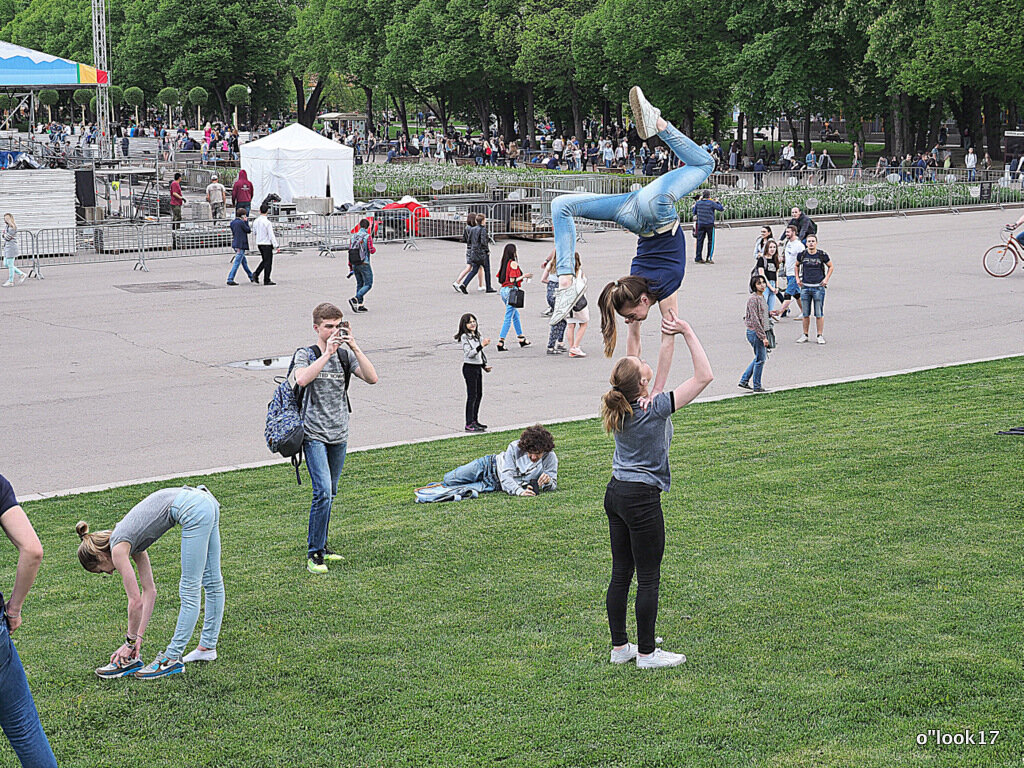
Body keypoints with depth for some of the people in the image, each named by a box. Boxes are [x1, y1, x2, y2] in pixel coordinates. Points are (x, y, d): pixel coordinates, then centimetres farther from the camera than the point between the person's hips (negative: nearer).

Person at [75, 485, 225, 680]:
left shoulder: (118, 549, -1)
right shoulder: (129, 541, 22)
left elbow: (136, 601, 0)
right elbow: (149, 591, 24)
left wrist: (131, 641, 13)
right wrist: (139, 637, 23)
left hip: (193, 510, -9)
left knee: (190, 590, -3)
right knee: (212, 581, 16)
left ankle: (172, 658, 4)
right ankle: (207, 647, 29)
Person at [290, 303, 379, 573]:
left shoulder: (346, 355, 7)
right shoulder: (305, 354, -4)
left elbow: (372, 378, -7)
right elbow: (302, 379, -25)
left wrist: (354, 348, -16)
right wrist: (327, 353, -26)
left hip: (339, 434, 5)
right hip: (314, 434, -5)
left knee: (329, 493, 12)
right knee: (323, 491, -15)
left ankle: (320, 545, 25)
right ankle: (313, 553, -8)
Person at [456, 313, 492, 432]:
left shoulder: (477, 336, 13)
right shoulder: (464, 337, -12)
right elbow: (469, 353, -22)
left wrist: (485, 366, 14)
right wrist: (481, 345, -29)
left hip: (478, 367, 8)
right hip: (469, 368, -8)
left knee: (479, 394, 12)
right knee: (472, 395, -9)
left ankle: (475, 421, 22)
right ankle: (469, 424, -6)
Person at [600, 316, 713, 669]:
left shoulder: (619, 407, 0)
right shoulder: (655, 408, -19)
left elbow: (630, 365, 18)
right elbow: (704, 376, -17)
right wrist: (687, 332, -14)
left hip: (616, 493, 8)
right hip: (642, 499, -8)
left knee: (621, 573, 14)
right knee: (648, 578, 3)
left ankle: (619, 646, 22)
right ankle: (646, 653, 11)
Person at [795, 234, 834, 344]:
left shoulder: (822, 255, -2)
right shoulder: (802, 255, 3)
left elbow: (831, 266, 11)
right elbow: (797, 265, 22)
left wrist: (826, 279, 2)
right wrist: (797, 278, 12)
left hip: (818, 287, -2)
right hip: (805, 287, 2)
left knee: (819, 314, -2)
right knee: (805, 314, 7)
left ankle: (820, 336, 6)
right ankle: (805, 335, 16)